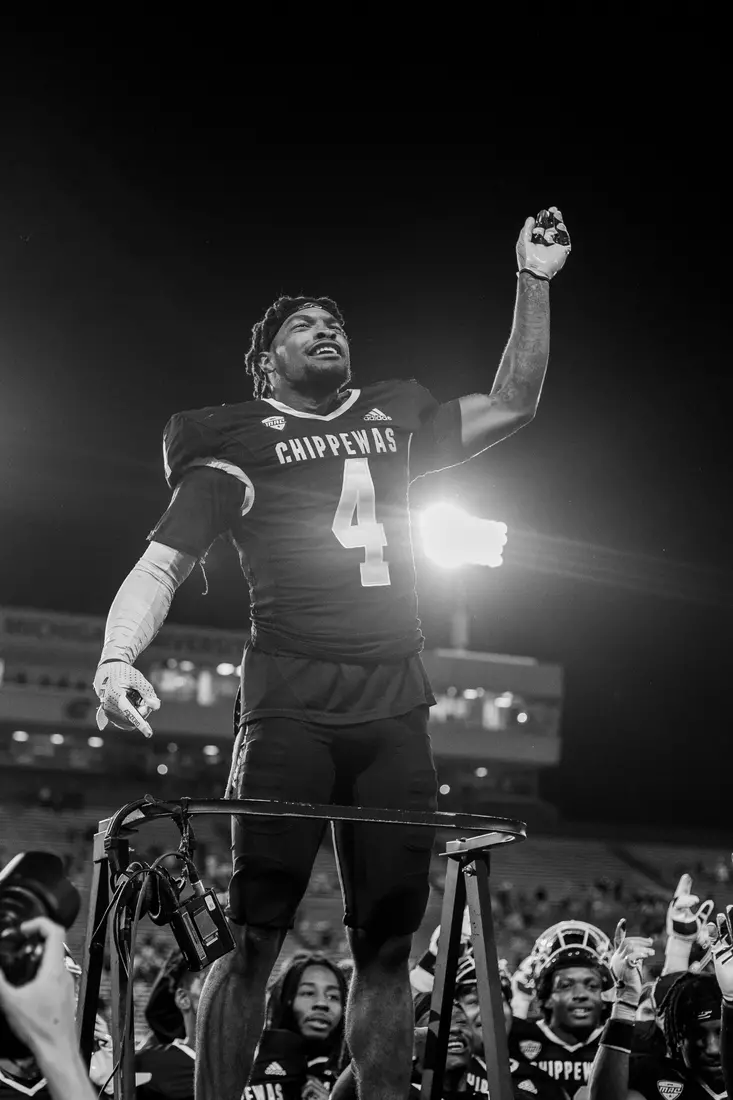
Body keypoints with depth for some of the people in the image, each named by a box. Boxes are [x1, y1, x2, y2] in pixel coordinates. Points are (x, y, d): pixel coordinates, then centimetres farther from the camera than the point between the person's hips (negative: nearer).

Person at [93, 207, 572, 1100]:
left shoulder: (392, 421, 21)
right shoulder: (237, 446, 8)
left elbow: (512, 404, 25)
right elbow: (161, 565, 1)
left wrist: (533, 282, 17)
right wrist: (118, 657, -18)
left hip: (395, 706, 4)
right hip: (292, 703, -4)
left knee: (387, 942, 4)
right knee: (256, 935, -10)